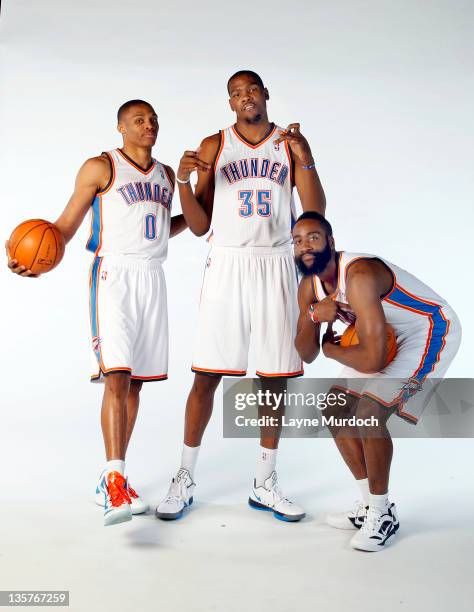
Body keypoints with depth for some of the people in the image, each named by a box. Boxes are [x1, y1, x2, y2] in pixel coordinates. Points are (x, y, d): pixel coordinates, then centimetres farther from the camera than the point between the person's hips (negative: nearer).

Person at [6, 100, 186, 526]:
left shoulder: (166, 175, 17)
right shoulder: (100, 167, 0)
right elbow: (67, 225, -4)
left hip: (151, 279, 6)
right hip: (113, 275, -6)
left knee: (135, 382, 5)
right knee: (116, 377, -18)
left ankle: (113, 481, 14)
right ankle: (115, 482, -21)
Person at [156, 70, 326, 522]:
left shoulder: (290, 142, 8)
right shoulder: (213, 146, 5)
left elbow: (316, 213, -1)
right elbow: (200, 226, 3)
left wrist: (305, 159, -13)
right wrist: (183, 181, -12)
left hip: (275, 266, 2)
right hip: (227, 265, -1)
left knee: (274, 377, 5)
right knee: (206, 375, -2)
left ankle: (264, 483, 18)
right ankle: (185, 480, 13)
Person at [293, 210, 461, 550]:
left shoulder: (359, 276, -34)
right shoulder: (309, 287, -5)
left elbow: (372, 360, -38)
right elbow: (307, 356, -3)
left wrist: (333, 350, -18)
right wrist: (314, 316, -22)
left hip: (431, 331, -9)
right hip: (385, 339, 9)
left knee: (368, 414, -23)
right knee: (336, 412, 6)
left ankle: (383, 516, -3)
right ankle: (370, 505, 19)